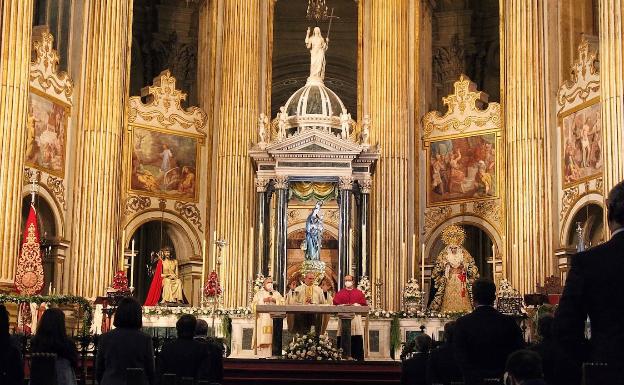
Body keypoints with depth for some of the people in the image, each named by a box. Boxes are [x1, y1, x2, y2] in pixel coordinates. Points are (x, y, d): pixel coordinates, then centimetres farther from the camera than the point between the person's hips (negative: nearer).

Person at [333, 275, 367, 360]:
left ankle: (358, 357, -3)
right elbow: (335, 304, 4)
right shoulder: (340, 293, 13)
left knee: (357, 339, -6)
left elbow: (364, 304, 6)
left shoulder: (359, 293, 13)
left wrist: (357, 305, -13)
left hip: (356, 317, 0)